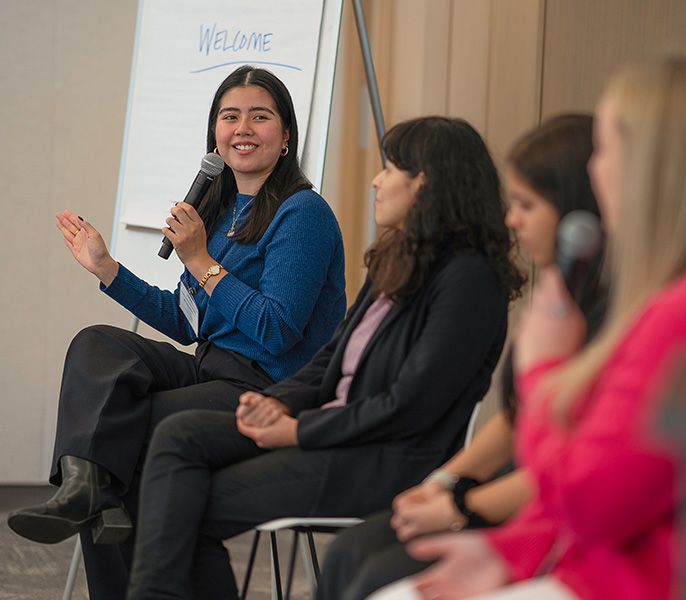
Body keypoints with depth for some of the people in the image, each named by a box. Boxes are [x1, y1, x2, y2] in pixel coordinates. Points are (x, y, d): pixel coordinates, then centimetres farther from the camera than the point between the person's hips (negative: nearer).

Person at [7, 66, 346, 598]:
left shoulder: (303, 214, -10)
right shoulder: (219, 210, 16)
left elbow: (277, 332, -19)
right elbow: (186, 322, 22)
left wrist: (201, 263, -18)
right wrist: (105, 268, 17)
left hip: (270, 392, -8)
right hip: (211, 370, 8)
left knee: (125, 427, -24)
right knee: (97, 344, -18)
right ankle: (86, 483, -36)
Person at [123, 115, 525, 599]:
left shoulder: (467, 278, -14)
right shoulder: (396, 261, 16)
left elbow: (409, 406, -19)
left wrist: (300, 431, -14)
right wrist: (279, 402, -1)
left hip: (392, 463, -9)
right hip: (333, 428, 9)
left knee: (194, 508, -15)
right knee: (179, 435, -11)